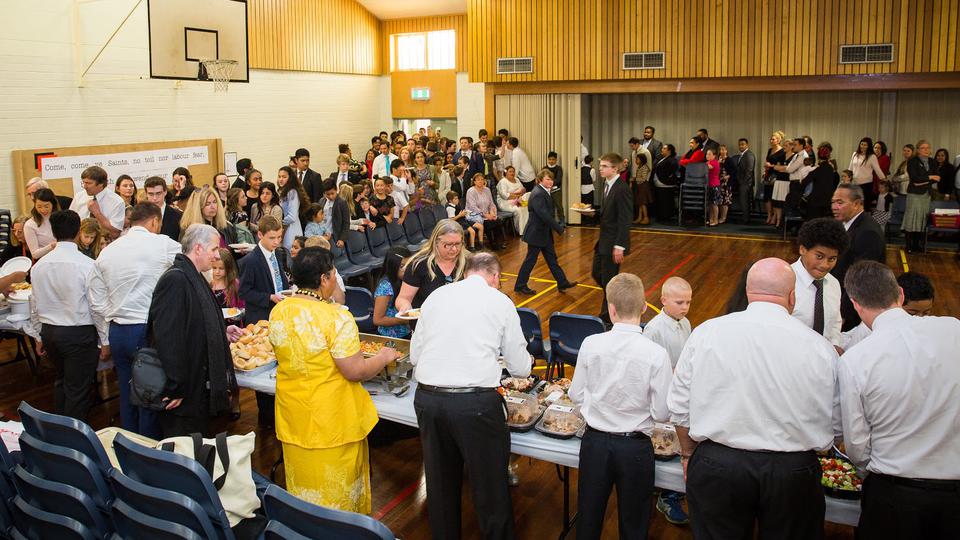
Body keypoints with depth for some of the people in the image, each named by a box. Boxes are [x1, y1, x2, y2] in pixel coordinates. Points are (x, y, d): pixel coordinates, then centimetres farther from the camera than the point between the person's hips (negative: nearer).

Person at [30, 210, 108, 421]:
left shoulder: (39, 265, -1)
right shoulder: (87, 265, -16)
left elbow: (36, 306, 6)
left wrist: (40, 336, 19)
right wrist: (104, 341, -4)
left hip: (49, 331, 6)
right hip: (80, 333, -6)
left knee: (61, 380, 24)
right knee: (78, 390, 5)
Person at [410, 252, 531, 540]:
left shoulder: (436, 296, 12)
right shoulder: (501, 302, 4)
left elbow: (414, 355, 15)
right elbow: (520, 368, 8)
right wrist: (528, 361, 31)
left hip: (427, 397, 4)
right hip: (476, 403, -4)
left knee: (441, 481, 21)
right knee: (490, 483, 13)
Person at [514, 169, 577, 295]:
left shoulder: (544, 192, 10)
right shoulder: (538, 194, -22)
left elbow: (549, 212, 8)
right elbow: (544, 215, -27)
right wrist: (559, 228, -22)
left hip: (544, 233, 10)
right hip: (536, 233, -10)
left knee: (552, 259, 14)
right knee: (531, 260, 1)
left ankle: (562, 283, 21)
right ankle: (520, 286, 13)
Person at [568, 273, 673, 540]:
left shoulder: (591, 344, -12)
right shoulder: (657, 354, -18)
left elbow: (576, 395, -1)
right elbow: (662, 413, -12)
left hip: (594, 441, 2)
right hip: (635, 447, -1)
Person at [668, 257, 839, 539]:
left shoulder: (706, 333, -8)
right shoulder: (821, 348, -8)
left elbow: (680, 407, -2)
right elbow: (833, 423, 1)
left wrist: (689, 453, 14)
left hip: (716, 465, 0)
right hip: (794, 472, 1)